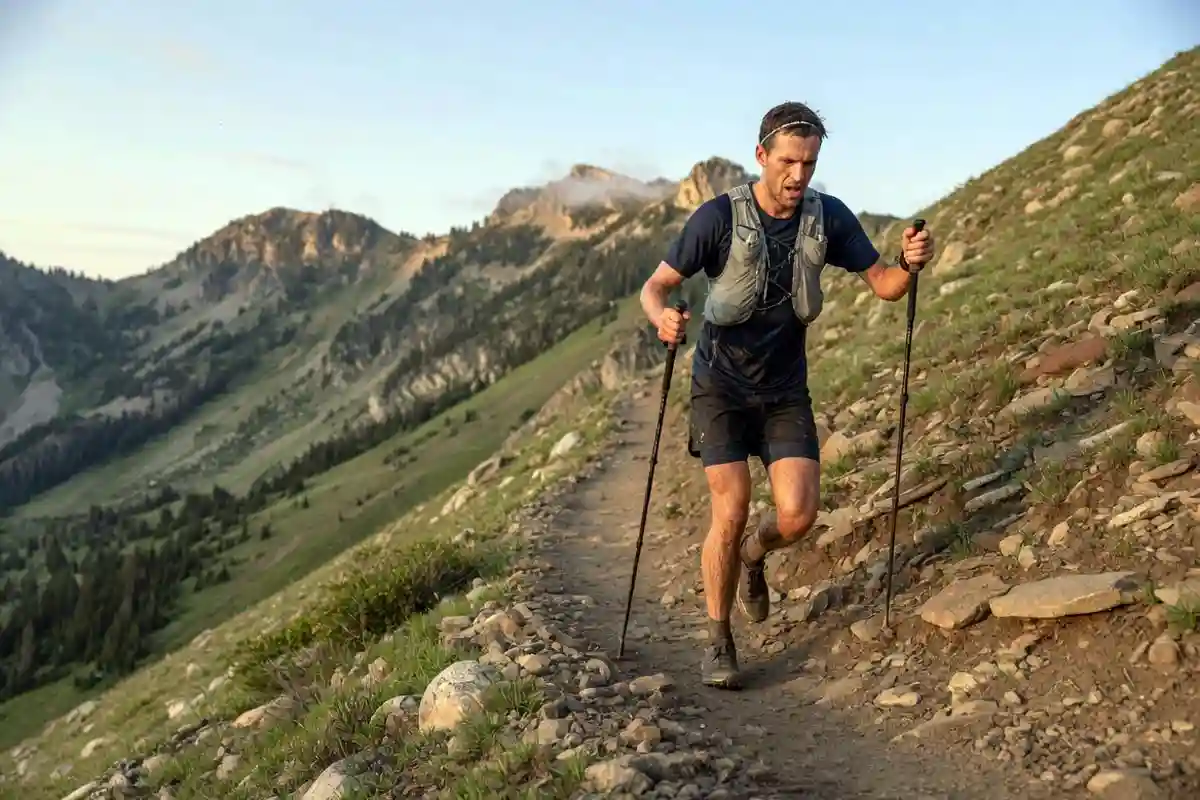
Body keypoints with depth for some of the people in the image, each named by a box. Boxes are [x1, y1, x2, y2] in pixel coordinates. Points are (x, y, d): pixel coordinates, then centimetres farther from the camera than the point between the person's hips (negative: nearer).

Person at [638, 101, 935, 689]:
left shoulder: (829, 217, -6)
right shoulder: (719, 217, -16)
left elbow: (883, 285, -1)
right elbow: (655, 287, -14)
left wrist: (909, 265, -24)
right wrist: (662, 319, -38)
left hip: (786, 390, 3)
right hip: (721, 386, -3)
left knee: (798, 515, -10)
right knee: (731, 514, -11)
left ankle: (752, 556, 28)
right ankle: (718, 643, 9)